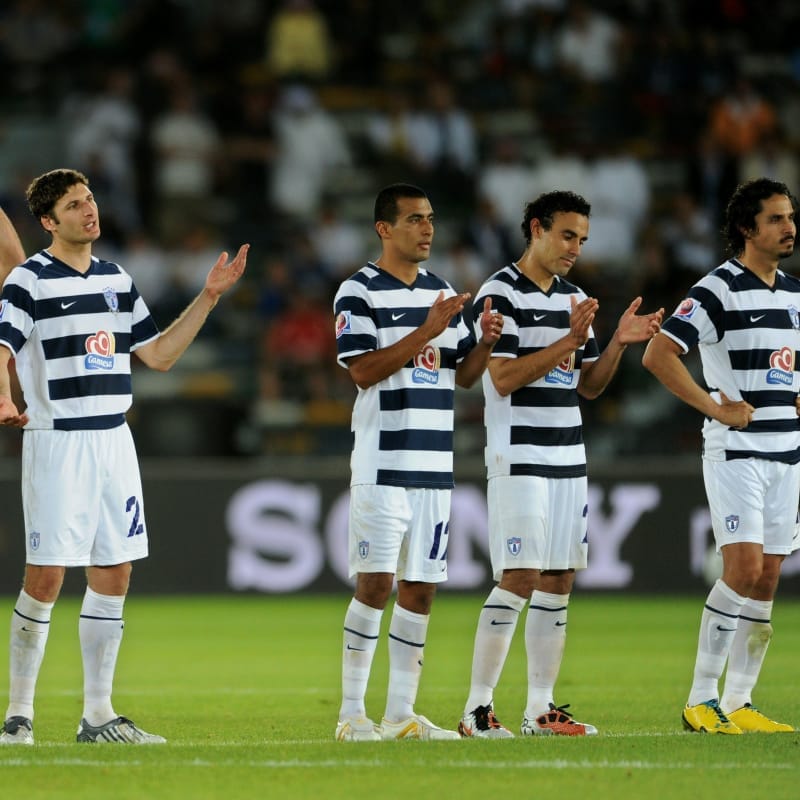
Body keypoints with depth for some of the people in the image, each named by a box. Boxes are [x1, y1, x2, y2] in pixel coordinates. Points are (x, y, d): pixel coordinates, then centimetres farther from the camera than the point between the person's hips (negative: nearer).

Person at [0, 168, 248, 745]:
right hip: (56, 442, -6)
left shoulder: (117, 280, 14)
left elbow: (159, 354, 19)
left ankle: (98, 715, 12)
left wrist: (209, 296, 14)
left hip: (114, 440, 6)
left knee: (113, 576, 6)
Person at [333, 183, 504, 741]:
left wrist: (486, 342, -2)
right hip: (382, 463, -6)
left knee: (420, 589, 6)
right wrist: (428, 329, -19)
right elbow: (364, 371, -15)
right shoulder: (359, 292, -4)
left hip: (436, 465, 6)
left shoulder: (443, 292, 16)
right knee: (375, 585, -9)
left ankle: (401, 713, 10)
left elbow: (464, 376, 18)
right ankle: (352, 713, -3)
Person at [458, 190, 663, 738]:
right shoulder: (501, 294, -8)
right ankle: (477, 709, -8)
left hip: (568, 458, 8)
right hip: (519, 455, -8)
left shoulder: (574, 299, 16)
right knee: (520, 579, -12)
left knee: (558, 581, 5)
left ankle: (541, 708, 9)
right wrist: (567, 341, -21)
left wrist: (619, 343, 1)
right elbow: (503, 378, -16)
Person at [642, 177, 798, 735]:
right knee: (743, 568, -16)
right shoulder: (719, 290, -10)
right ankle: (701, 700, -10)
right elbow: (659, 354, -18)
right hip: (736, 451, -7)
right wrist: (715, 408, -17)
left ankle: (738, 703, 8)